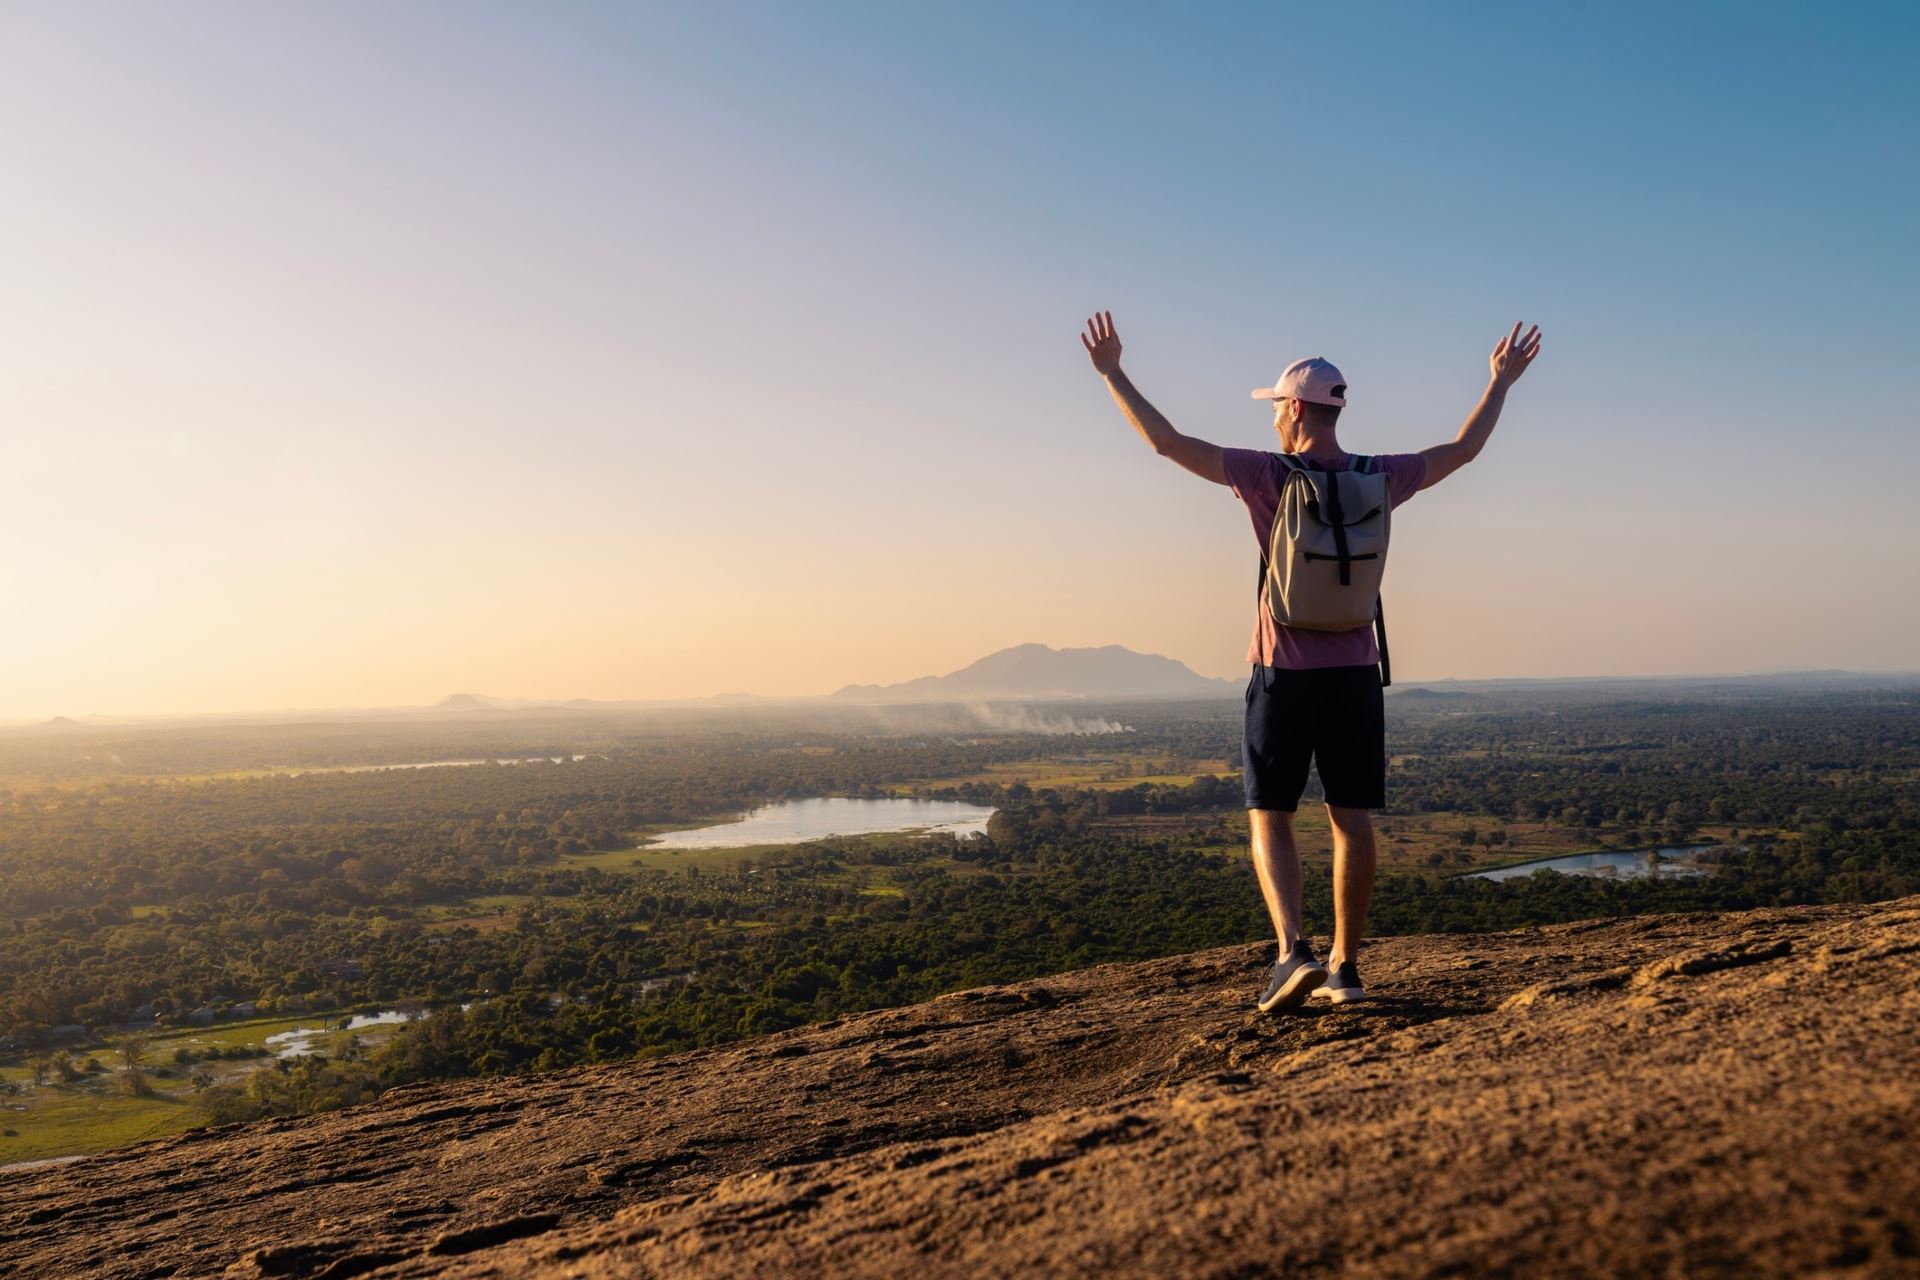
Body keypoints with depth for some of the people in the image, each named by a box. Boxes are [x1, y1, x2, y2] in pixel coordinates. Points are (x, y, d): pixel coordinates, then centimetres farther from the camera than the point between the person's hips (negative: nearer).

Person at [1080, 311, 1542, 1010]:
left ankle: (1294, 951, -12)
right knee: (1351, 819, 7)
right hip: (1354, 672, 4)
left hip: (1284, 672, -3)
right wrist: (1500, 381, 32)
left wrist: (1111, 373, -3)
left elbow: (1168, 441, -11)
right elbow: (1461, 450, 18)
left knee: (1269, 817, 4)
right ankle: (1344, 968, 12)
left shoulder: (1268, 476, -9)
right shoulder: (1378, 479, 2)